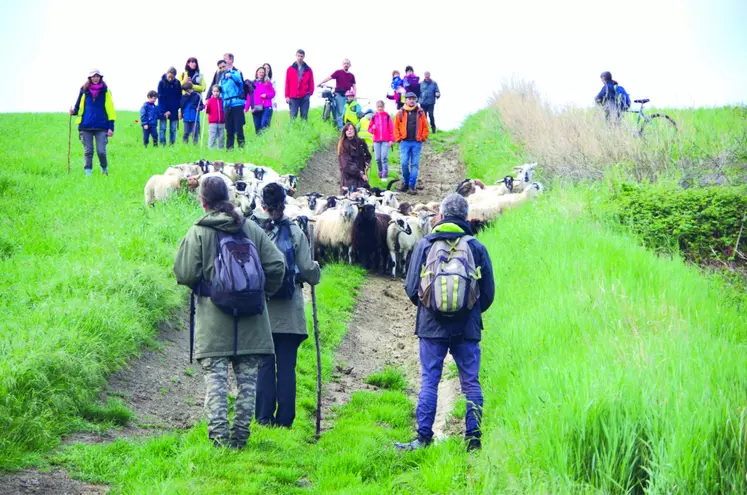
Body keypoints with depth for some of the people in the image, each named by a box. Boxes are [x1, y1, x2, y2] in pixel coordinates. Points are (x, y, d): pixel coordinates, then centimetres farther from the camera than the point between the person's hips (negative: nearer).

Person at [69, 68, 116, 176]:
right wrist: (74, 111, -7)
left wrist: (111, 127, -1)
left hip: (101, 127, -1)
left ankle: (104, 169, 19)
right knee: (88, 151, 1)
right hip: (86, 126, 1)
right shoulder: (84, 91, 7)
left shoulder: (105, 91, 4)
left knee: (101, 151, -7)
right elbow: (79, 107, 16)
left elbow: (110, 110, 5)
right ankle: (88, 173, 7)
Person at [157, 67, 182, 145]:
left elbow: (179, 97, 6)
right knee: (162, 128, -2)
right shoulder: (162, 83, -6)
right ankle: (162, 144, -1)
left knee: (173, 129, 3)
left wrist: (176, 108, -6)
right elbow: (161, 98, -8)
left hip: (174, 110, 2)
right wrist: (165, 111, -14)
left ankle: (172, 144, 7)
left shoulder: (177, 83, 1)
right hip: (163, 110, -2)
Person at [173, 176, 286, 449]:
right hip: (250, 321, 3)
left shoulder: (198, 232, -6)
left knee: (215, 377, -1)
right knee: (247, 378, 8)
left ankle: (218, 432, -10)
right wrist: (262, 292, 15)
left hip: (213, 323, -3)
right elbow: (277, 265, 1)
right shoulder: (251, 228, 5)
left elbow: (185, 274, -9)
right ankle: (241, 434, 8)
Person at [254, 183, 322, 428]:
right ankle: (285, 418, 2)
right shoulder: (295, 232, -3)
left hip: (261, 309, 0)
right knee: (287, 365, 3)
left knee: (264, 364, 5)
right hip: (289, 313, 0)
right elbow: (309, 271, -3)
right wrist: (316, 271, 19)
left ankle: (264, 417, 3)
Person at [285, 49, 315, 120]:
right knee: (293, 116, -4)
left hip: (305, 97, 1)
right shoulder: (290, 69, 7)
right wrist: (287, 96, 1)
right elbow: (287, 84, 6)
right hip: (293, 97, -1)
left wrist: (310, 93, -1)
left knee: (304, 116, 1)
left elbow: (311, 83, 10)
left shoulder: (308, 69, 9)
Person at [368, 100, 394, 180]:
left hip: (385, 141, -3)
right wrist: (373, 129, -9)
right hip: (376, 141, 3)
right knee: (378, 158, 3)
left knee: (384, 157, -13)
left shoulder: (387, 116, 3)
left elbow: (391, 129, 1)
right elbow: (369, 129, 14)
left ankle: (384, 175, -14)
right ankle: (380, 174, 14)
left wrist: (391, 140, -4)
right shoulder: (374, 117, 10)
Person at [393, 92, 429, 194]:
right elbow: (396, 127, 7)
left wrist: (422, 138, 0)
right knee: (404, 163, -6)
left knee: (415, 165, -1)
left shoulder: (420, 113, 7)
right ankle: (405, 183, 13)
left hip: (417, 143, 0)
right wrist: (398, 139, -1)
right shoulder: (401, 113, 6)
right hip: (405, 142, 0)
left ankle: (412, 186, 1)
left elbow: (425, 127, 9)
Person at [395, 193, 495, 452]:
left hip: (432, 325, -1)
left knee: (429, 381, 3)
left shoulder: (425, 245, 0)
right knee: (471, 382, 6)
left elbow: (411, 288, 2)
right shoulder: (477, 247, 2)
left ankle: (423, 437, 0)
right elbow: (488, 292, 5)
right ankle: (473, 437, 4)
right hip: (468, 328, 1)